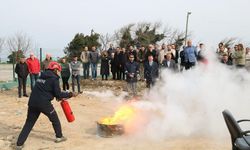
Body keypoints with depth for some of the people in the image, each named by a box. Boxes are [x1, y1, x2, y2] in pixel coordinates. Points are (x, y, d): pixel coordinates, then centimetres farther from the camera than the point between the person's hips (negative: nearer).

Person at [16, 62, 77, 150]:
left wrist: (58, 96, 23)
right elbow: (58, 94, -7)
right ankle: (59, 137, 27)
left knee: (29, 123, 11)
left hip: (32, 102, 6)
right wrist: (70, 94, 4)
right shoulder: (54, 78, -4)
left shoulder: (42, 76, 20)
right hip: (44, 103, -6)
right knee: (55, 119, 17)